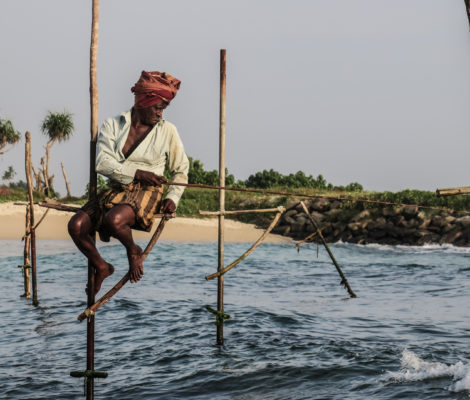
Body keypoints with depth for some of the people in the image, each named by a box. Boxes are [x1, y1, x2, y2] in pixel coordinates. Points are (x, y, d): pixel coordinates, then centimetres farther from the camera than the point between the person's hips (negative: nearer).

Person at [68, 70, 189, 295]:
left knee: (114, 220, -35)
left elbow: (180, 170, 16)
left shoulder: (167, 131, 7)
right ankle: (101, 267, 8)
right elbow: (102, 163, -8)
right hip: (115, 191, 3)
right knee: (76, 225, -18)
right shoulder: (113, 125, 6)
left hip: (146, 193, -3)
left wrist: (172, 197, 0)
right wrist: (136, 173, -19)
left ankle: (133, 251, -1)